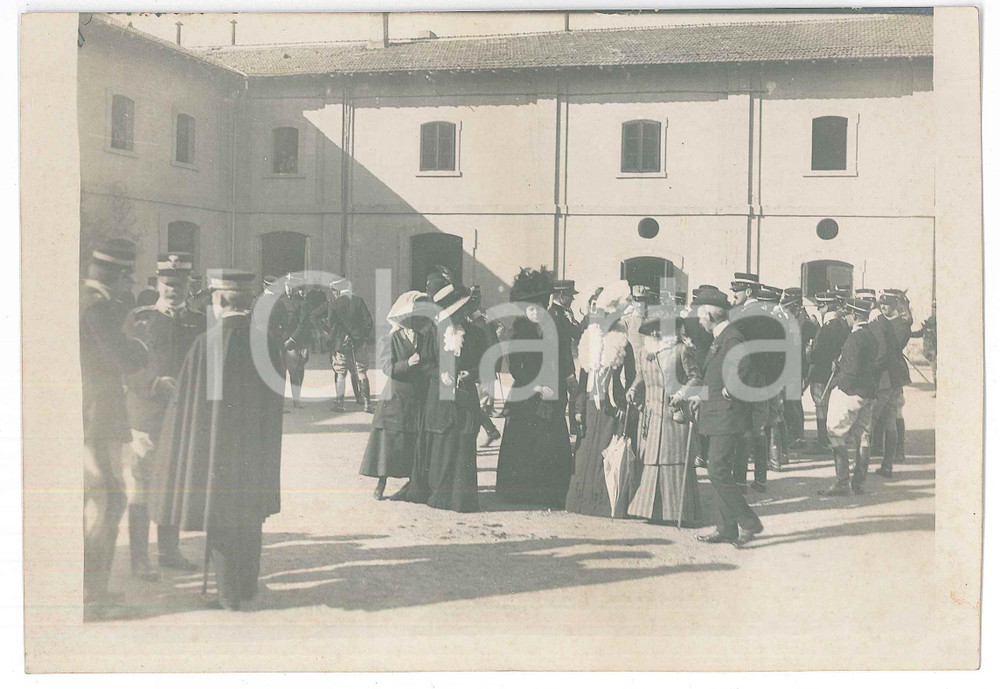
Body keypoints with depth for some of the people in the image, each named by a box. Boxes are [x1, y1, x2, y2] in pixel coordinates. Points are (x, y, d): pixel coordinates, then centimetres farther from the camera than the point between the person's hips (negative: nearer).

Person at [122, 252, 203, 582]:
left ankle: (170, 551, 24)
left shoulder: (197, 323, 9)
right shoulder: (137, 319, -1)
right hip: (145, 415, -4)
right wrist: (155, 385, -18)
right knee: (140, 489, 0)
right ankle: (139, 559, 7)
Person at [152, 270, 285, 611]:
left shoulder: (206, 343, -16)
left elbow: (187, 401, -8)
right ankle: (248, 591, 26)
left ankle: (229, 596, 16)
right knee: (249, 518, 17)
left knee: (220, 521, 10)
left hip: (215, 443, -3)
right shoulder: (268, 341, -7)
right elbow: (274, 400, 3)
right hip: (257, 447, 4)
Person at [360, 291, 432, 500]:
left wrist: (428, 366, -11)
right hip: (396, 398, -3)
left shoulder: (428, 340, 9)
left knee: (417, 442, 4)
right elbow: (388, 368, -11)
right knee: (389, 441, -2)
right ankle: (381, 484, 8)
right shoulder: (391, 339, -2)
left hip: (420, 400, 3)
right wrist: (408, 363, -25)